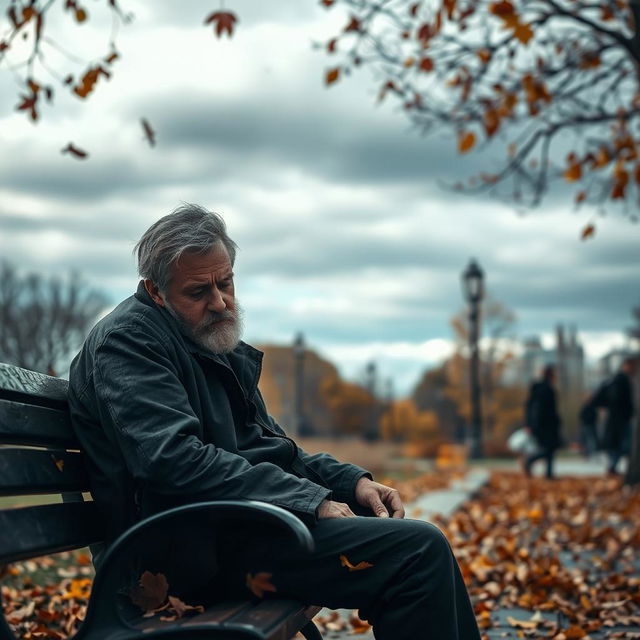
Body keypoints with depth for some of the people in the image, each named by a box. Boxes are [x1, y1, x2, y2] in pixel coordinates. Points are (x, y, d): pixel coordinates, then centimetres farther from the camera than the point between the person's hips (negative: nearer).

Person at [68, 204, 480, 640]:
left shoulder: (218, 340, 20)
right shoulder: (129, 339, -11)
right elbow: (175, 459, -24)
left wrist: (352, 481, 8)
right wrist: (311, 501, -23)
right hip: (191, 542, -10)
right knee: (420, 550, -19)